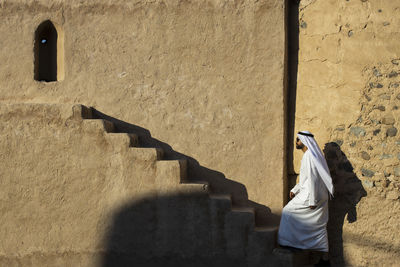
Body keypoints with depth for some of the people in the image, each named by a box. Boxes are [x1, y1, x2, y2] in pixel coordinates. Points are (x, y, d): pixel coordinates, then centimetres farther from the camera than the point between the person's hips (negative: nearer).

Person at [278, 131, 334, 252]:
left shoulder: (309, 156, -17)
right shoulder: (309, 155, 16)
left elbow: (312, 178, -23)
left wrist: (312, 201, -23)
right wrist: (294, 190, 19)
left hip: (310, 196, -10)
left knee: (288, 212, 1)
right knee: (318, 226, 10)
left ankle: (288, 241, 7)